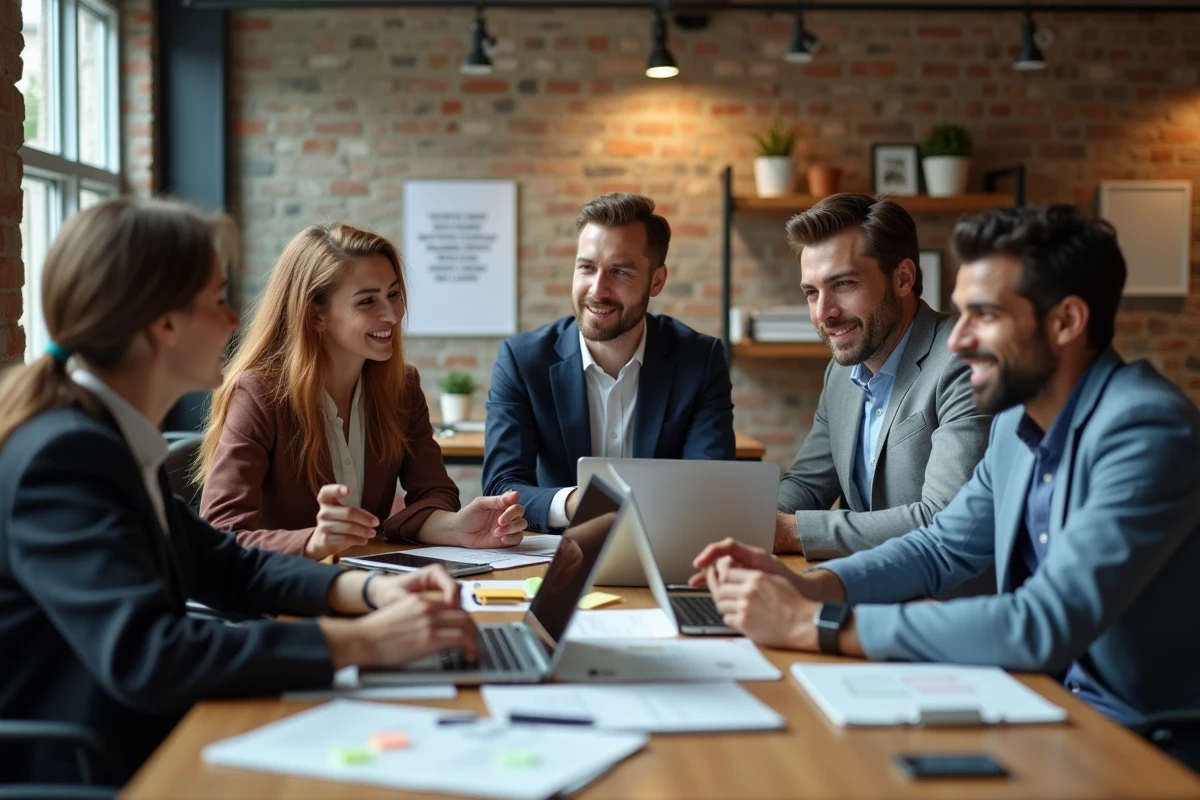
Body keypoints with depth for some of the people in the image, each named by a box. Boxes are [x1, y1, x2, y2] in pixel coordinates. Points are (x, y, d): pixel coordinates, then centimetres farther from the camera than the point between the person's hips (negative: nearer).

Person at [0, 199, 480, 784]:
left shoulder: (113, 437, 6)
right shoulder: (63, 456, -21)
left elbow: (224, 566, 14)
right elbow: (143, 658, -32)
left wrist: (369, 590, -3)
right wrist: (364, 642, -28)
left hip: (135, 754, 8)